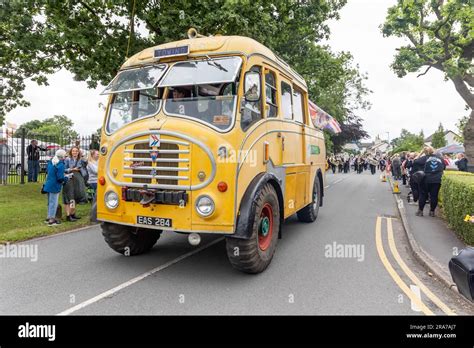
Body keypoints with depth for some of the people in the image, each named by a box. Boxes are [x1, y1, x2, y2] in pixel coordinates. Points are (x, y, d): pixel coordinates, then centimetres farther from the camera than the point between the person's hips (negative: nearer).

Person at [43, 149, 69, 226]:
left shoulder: (51, 161, 7)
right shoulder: (60, 164, -20)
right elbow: (60, 178, -21)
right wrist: (66, 178, -3)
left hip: (48, 184, 9)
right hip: (55, 186, -9)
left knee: (50, 202, 20)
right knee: (53, 202, -1)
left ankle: (49, 217, 31)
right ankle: (51, 220, 5)